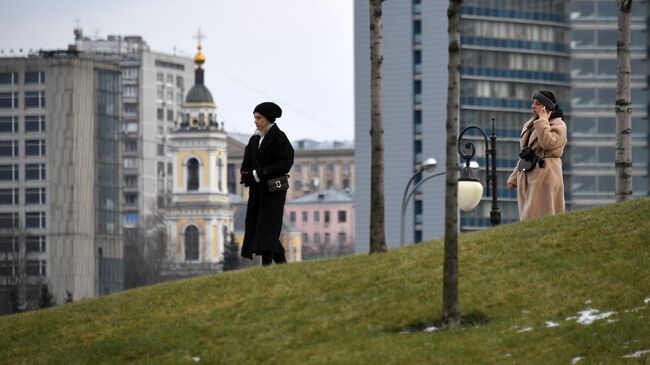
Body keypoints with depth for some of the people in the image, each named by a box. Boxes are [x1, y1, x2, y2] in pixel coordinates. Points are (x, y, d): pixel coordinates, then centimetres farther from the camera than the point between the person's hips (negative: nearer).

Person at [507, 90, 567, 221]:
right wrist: (514, 177, 20)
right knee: (527, 217, 4)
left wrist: (543, 120, -12)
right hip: (526, 178, 8)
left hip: (545, 177, -8)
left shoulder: (558, 125, -2)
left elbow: (548, 143, -22)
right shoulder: (529, 126, 20)